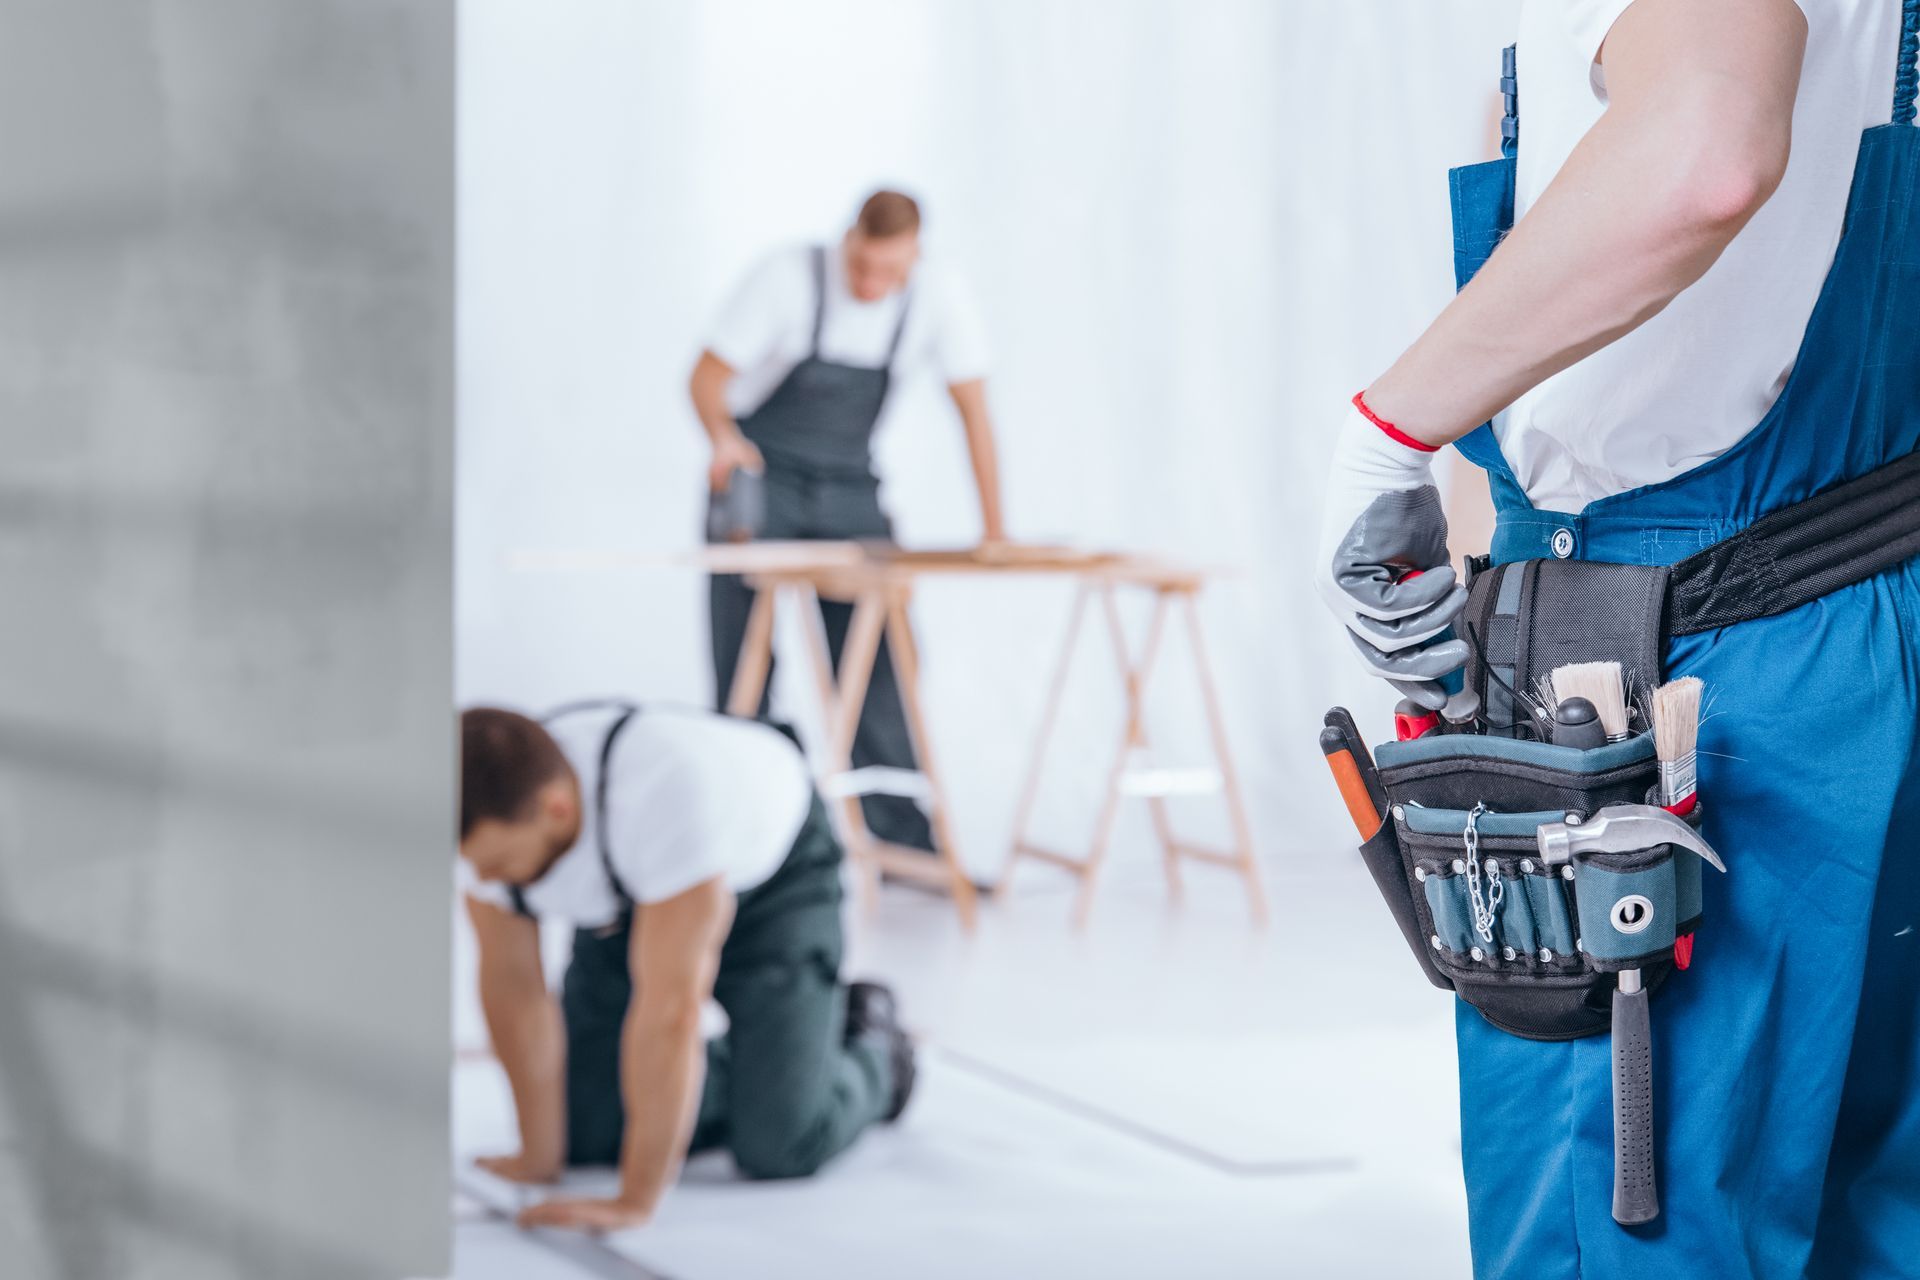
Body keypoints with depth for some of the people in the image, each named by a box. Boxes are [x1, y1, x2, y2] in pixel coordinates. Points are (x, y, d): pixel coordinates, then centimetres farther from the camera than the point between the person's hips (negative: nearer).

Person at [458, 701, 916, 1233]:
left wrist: (635, 1201, -40)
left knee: (781, 1144, -17)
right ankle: (745, 1070, 21)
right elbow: (511, 983, -16)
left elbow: (669, 1007, -43)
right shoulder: (488, 814, -28)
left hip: (772, 876, -5)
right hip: (628, 899, 5)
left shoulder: (665, 793, -45)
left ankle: (872, 1051, 15)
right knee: (584, 1133, -4)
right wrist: (538, 1158, -12)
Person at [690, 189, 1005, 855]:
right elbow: (707, 375, -19)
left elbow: (973, 409, -7)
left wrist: (994, 529, -11)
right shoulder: (789, 277, -20)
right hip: (759, 478, -3)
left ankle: (902, 839, 2)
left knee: (881, 661, -3)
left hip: (849, 488, 3)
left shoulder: (936, 299, -12)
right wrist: (725, 439, -41)